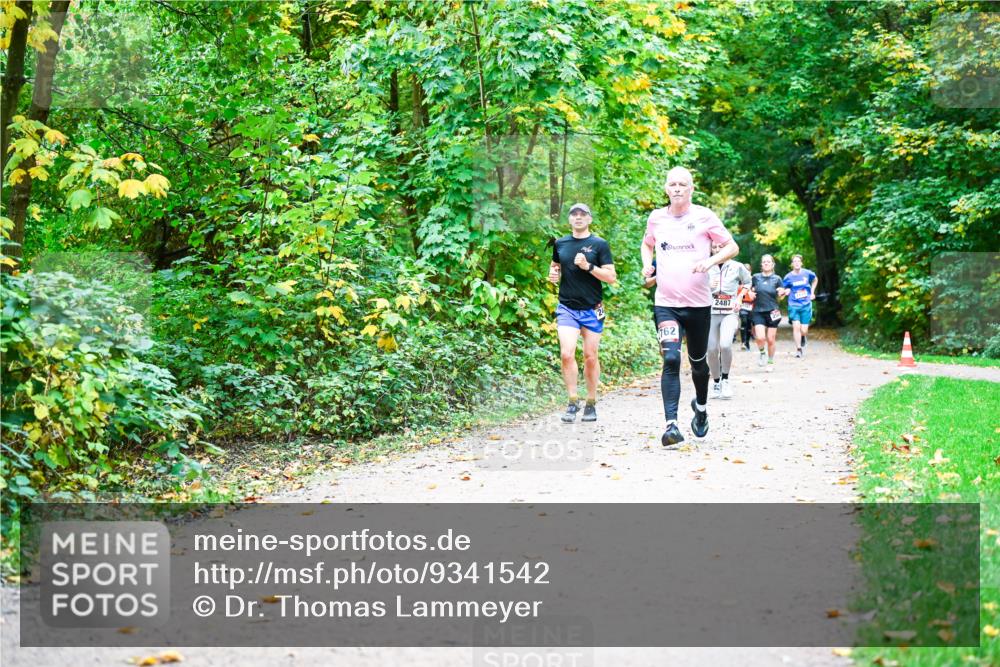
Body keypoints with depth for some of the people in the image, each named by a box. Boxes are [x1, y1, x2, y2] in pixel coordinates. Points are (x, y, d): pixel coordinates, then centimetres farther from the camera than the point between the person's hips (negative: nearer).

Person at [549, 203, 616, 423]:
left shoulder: (599, 244, -1)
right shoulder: (560, 243, 8)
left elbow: (611, 277, -5)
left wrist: (588, 266, -18)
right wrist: (553, 274, 3)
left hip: (592, 309, -1)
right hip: (567, 308, 2)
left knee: (590, 357, 4)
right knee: (566, 353, -13)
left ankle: (591, 403, 17)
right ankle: (573, 401, -2)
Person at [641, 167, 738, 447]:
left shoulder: (704, 216, -2)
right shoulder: (656, 218, 5)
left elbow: (732, 247, 2)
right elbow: (647, 244, 25)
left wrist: (710, 260, -16)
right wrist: (647, 264, 4)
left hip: (698, 303, 0)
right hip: (666, 303, 0)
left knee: (698, 361, 15)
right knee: (671, 359, -17)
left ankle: (701, 407, 43)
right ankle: (671, 425, -20)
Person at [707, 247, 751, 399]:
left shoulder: (737, 267, 5)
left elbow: (748, 284, 20)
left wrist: (739, 298, 5)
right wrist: (708, 287, -12)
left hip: (730, 312, -2)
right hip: (711, 312, 2)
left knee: (725, 344, -24)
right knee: (711, 349, -2)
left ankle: (725, 380, -8)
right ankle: (716, 382, 18)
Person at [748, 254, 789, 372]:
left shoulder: (777, 279, 3)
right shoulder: (756, 277, 4)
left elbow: (779, 296, 9)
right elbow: (751, 290, 19)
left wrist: (782, 293, -13)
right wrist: (750, 293, -3)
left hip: (772, 312, 0)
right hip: (758, 312, 0)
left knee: (771, 340, 3)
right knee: (760, 338, -16)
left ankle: (770, 362, 22)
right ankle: (762, 353, 15)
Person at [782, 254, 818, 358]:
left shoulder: (807, 273, -2)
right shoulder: (788, 277, -4)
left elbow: (815, 280, 19)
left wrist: (812, 292, 13)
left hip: (806, 305, 1)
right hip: (794, 305, -1)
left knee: (803, 330, -2)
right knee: (796, 326, -17)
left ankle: (803, 338, 35)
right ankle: (798, 349, -5)